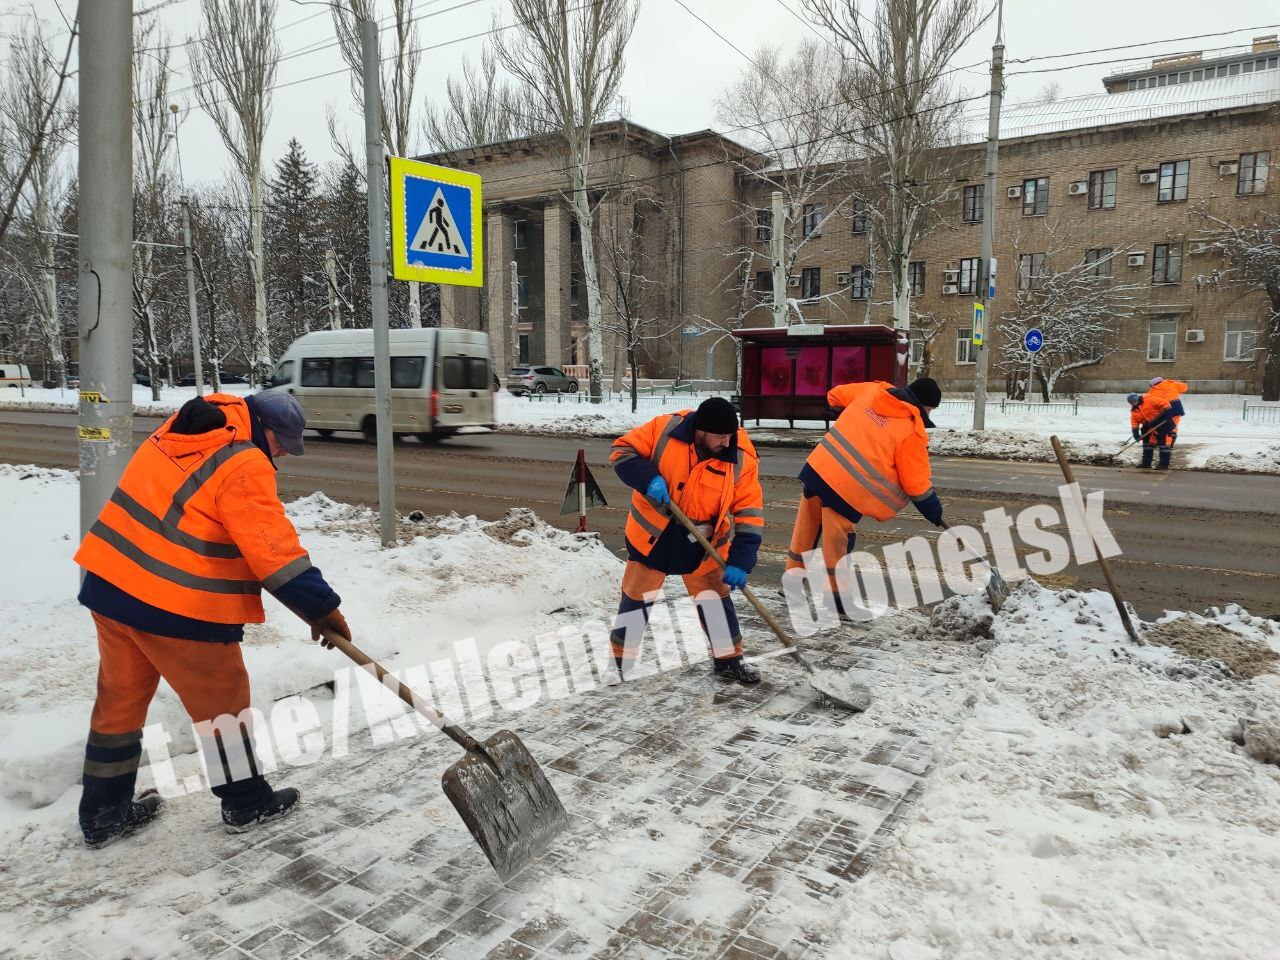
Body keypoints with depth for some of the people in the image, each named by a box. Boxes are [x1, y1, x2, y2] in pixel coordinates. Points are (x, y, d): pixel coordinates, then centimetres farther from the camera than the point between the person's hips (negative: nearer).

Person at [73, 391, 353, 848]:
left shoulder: (178, 430, 10)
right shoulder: (244, 466, -17)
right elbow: (275, 550, -21)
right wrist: (322, 608, -14)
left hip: (109, 586, 9)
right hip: (178, 609, -8)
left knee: (119, 702, 20)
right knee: (223, 706, 10)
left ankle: (103, 814, 34)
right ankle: (247, 804, 27)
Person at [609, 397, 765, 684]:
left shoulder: (741, 458, -17)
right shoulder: (665, 429, -20)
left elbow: (748, 514, -14)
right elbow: (623, 450, -10)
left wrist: (740, 561, -20)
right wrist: (648, 478, -28)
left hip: (701, 542, 1)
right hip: (653, 533, -1)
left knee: (714, 595, 11)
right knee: (637, 596, 9)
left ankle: (729, 660, 29)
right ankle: (619, 660, 25)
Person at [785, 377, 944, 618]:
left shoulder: (873, 390, 9)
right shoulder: (913, 431, -6)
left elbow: (835, 395, 25)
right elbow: (916, 482, -3)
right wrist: (934, 510, 11)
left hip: (817, 467, 7)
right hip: (845, 489, -7)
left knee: (805, 531, 19)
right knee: (838, 544, 5)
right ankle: (838, 602, 18)